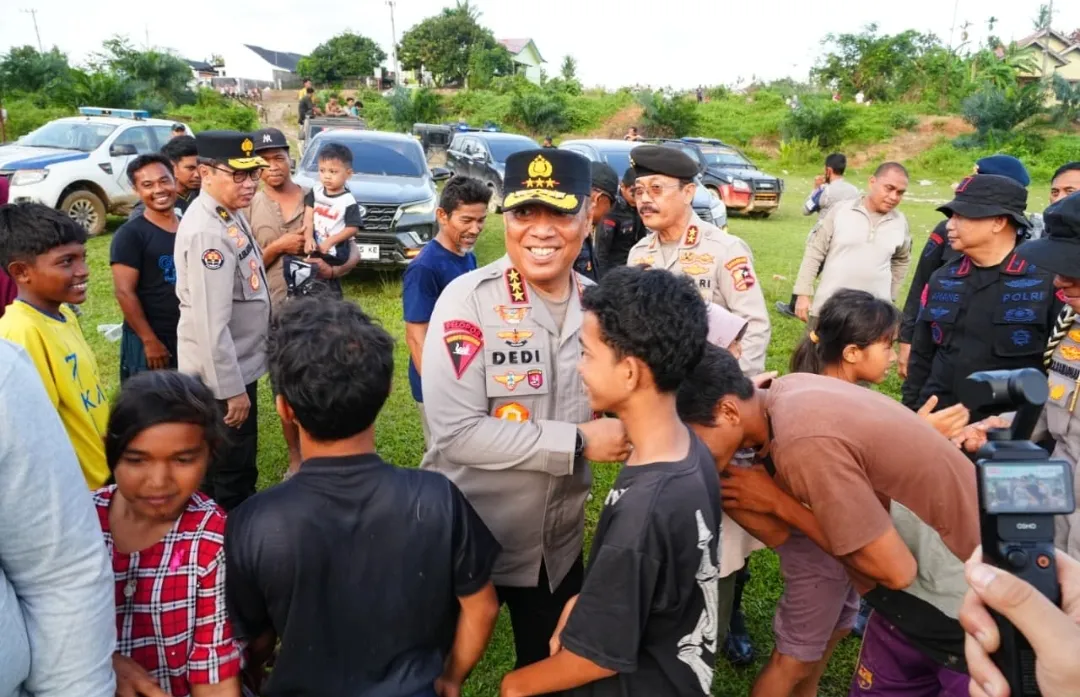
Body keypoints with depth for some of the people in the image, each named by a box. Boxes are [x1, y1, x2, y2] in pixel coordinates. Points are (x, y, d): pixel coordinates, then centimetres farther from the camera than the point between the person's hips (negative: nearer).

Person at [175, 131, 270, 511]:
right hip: (224, 373, -9)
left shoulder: (230, 213, 4)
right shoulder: (207, 231, -26)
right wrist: (232, 389, -23)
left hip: (238, 362, 9)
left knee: (234, 463, 25)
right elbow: (211, 324, -27)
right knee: (232, 470, 8)